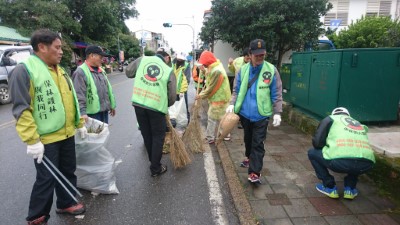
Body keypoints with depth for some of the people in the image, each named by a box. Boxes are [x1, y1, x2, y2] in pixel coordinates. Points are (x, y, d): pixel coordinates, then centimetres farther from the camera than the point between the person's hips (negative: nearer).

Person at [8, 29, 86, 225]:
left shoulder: (59, 70, 11)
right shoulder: (24, 70, -15)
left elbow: (71, 99, 18)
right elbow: (22, 109, -19)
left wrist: (80, 123, 17)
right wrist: (32, 140, -22)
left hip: (67, 134, 8)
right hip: (45, 139, -7)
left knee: (68, 171, 18)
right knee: (47, 179, 4)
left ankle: (66, 203, 39)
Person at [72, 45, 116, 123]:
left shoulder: (101, 71, 15)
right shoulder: (81, 72, -13)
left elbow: (108, 88, 21)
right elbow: (79, 95, -19)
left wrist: (112, 105, 21)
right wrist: (82, 113, -25)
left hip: (104, 111, 8)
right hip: (92, 113, -8)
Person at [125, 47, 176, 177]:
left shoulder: (142, 59, 2)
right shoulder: (169, 71, -3)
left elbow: (128, 72, 10)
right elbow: (172, 96, -1)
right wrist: (166, 105, 18)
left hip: (138, 103, 4)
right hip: (156, 107, -3)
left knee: (146, 135, 19)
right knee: (158, 136, 12)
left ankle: (154, 160, 37)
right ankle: (156, 168, 17)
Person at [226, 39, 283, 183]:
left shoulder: (271, 70, -8)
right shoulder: (243, 70, 0)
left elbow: (276, 94, -5)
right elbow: (237, 90, 5)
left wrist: (277, 113, -9)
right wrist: (232, 104, -10)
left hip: (261, 115, -3)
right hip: (245, 113, 4)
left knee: (258, 144, -2)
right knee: (248, 139, 23)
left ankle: (254, 172, 3)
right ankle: (249, 158, 47)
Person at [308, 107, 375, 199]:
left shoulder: (330, 118, 22)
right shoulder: (360, 124, 36)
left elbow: (317, 142, 10)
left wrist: (328, 147, 32)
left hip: (340, 161, -5)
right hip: (367, 164, 5)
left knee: (312, 152, 23)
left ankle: (330, 188, 22)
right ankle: (350, 189, 29)